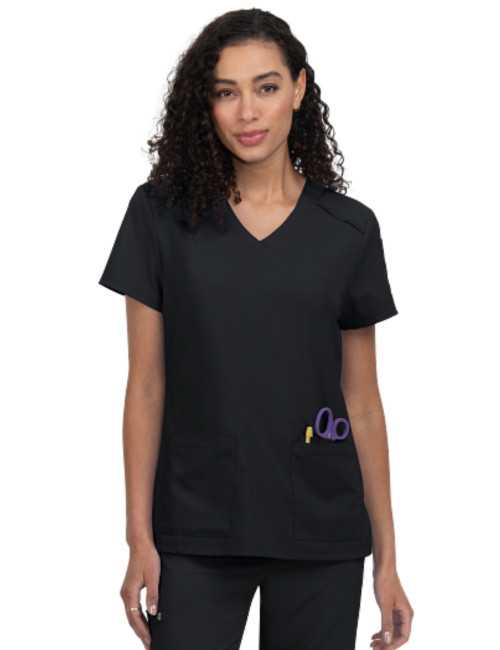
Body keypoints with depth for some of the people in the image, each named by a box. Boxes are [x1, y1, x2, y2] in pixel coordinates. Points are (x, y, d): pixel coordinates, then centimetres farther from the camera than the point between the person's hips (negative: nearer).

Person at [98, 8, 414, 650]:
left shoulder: (349, 229, 2)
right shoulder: (162, 212, -1)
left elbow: (362, 401, 5)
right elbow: (147, 385, 0)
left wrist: (386, 558, 5)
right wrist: (139, 538, -4)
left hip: (320, 533, 1)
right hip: (196, 528, -1)